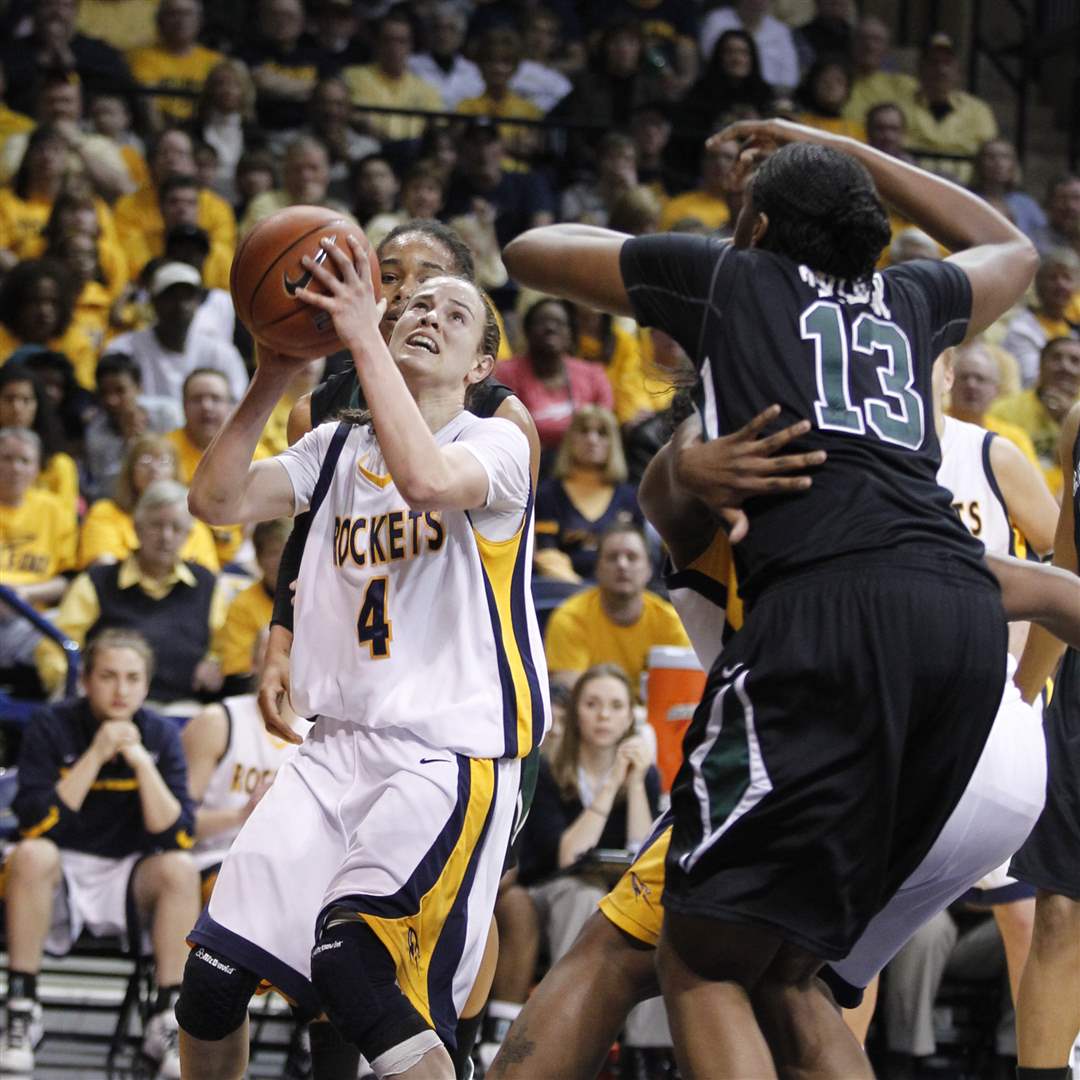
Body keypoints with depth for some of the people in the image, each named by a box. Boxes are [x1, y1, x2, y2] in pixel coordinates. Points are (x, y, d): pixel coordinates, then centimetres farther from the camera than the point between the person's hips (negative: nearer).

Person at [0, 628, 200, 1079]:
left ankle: (166, 1021, -20)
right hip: (60, 877, -2)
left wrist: (142, 762, -23)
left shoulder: (161, 735, -3)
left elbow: (178, 836, -12)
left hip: (128, 879, 2)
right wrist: (95, 755, -24)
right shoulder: (51, 727, -8)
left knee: (180, 868, -27)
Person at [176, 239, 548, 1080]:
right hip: (339, 747, 6)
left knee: (351, 962, -26)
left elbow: (426, 479, -25)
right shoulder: (338, 448, 15)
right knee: (214, 971, -2)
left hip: (451, 751, -6)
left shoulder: (495, 442, -2)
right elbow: (218, 500, 2)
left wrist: (362, 337, -21)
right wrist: (273, 377, -7)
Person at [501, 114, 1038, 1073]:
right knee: (779, 973, 16)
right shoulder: (908, 301, 30)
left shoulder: (721, 275, 19)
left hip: (835, 599, -6)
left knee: (700, 963, -3)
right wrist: (840, 150, 57)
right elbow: (1011, 249, 55)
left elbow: (528, 252, 33)